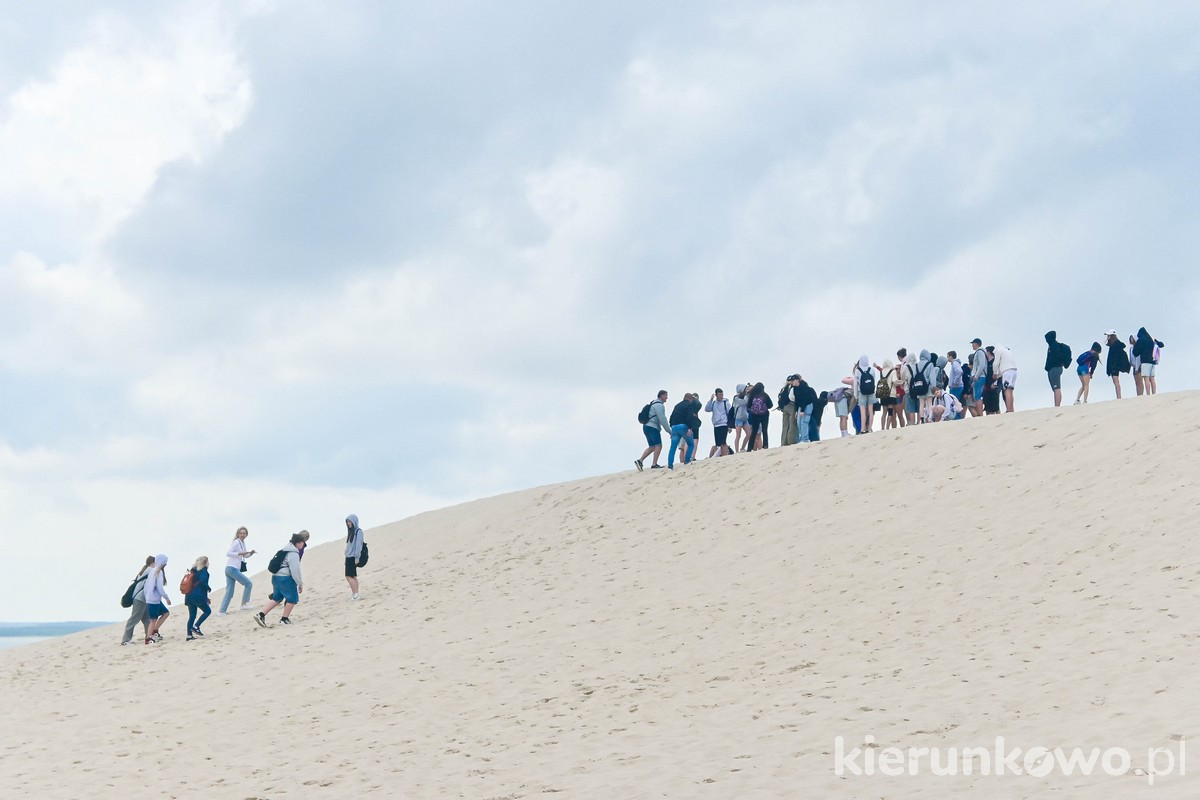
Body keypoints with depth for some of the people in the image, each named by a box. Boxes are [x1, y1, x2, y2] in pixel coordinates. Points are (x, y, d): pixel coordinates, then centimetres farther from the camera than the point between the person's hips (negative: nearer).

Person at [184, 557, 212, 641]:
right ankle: (195, 627, -3)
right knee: (207, 611, 9)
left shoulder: (194, 571, 17)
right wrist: (208, 588, -3)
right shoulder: (203, 571, -7)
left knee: (192, 615, 11)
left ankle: (189, 635, 8)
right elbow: (202, 581, -23)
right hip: (198, 596, -8)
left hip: (189, 596, 8)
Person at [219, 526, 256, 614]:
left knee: (229, 592, 7)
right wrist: (240, 553, -22)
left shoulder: (243, 543, 18)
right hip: (232, 568, -9)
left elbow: (245, 556, 30)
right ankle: (244, 604, 2)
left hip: (229, 569, 9)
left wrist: (251, 553, 11)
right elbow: (228, 553, -18)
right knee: (248, 584, -2)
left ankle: (222, 611, 5)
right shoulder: (236, 542, -9)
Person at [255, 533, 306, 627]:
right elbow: (295, 571, -19)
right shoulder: (293, 554, -15)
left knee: (276, 598, 15)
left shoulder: (285, 551, 17)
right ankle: (285, 618, 11)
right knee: (292, 598, 6)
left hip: (276, 577, 9)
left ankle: (261, 615, 4)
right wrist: (300, 584, -11)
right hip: (286, 579, -9)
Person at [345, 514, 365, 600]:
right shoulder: (351, 532, 17)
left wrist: (357, 557, -18)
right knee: (353, 576, 6)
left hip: (353, 557, -9)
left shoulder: (358, 531, -9)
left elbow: (358, 545, -14)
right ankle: (355, 595, 6)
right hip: (349, 557, 9)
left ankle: (355, 595, -15)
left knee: (349, 576, -13)